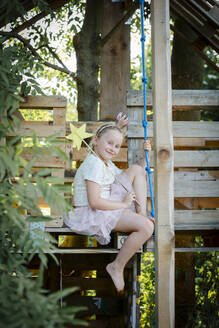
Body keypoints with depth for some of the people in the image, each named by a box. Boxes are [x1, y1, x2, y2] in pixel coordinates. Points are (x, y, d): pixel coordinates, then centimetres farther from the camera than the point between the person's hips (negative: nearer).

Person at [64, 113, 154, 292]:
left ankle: (142, 214, 0)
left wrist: (146, 156, 14)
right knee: (147, 227, -26)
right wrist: (124, 205, -16)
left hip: (109, 206, 10)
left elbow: (135, 177, 27)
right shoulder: (93, 164, -18)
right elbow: (95, 202, -25)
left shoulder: (107, 163, 14)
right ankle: (117, 267, -7)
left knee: (136, 169, 10)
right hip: (94, 214, -10)